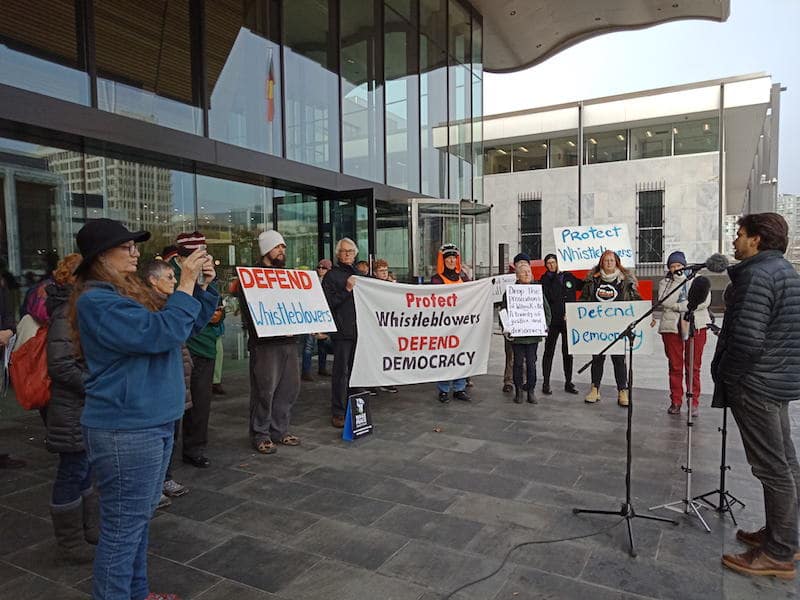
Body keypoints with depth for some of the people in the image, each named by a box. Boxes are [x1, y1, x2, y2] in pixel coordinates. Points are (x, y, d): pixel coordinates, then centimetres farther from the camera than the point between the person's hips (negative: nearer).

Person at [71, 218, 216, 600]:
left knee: (141, 516, 21)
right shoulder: (97, 301, -17)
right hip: (125, 431, -10)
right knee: (124, 525, 1)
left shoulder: (128, 293, 14)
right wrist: (185, 284, -19)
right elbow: (163, 333, -25)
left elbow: (187, 326, 17)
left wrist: (204, 286, 3)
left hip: (153, 424, 10)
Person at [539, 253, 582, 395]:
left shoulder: (569, 276, 10)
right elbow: (551, 296, -13)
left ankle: (568, 382, 19)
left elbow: (583, 286, 25)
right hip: (552, 320, -3)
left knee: (568, 352, 10)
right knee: (549, 351, 1)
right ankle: (546, 383, 8)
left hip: (569, 320, 3)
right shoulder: (545, 279, 0)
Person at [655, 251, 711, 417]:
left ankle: (694, 402, 9)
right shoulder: (664, 282, 11)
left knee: (693, 367, 1)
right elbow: (665, 301, -8)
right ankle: (675, 401, 14)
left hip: (695, 326, -1)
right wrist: (678, 280, -11)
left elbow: (705, 300, -6)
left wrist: (680, 306, -11)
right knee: (675, 366, 5)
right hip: (671, 327, 1)